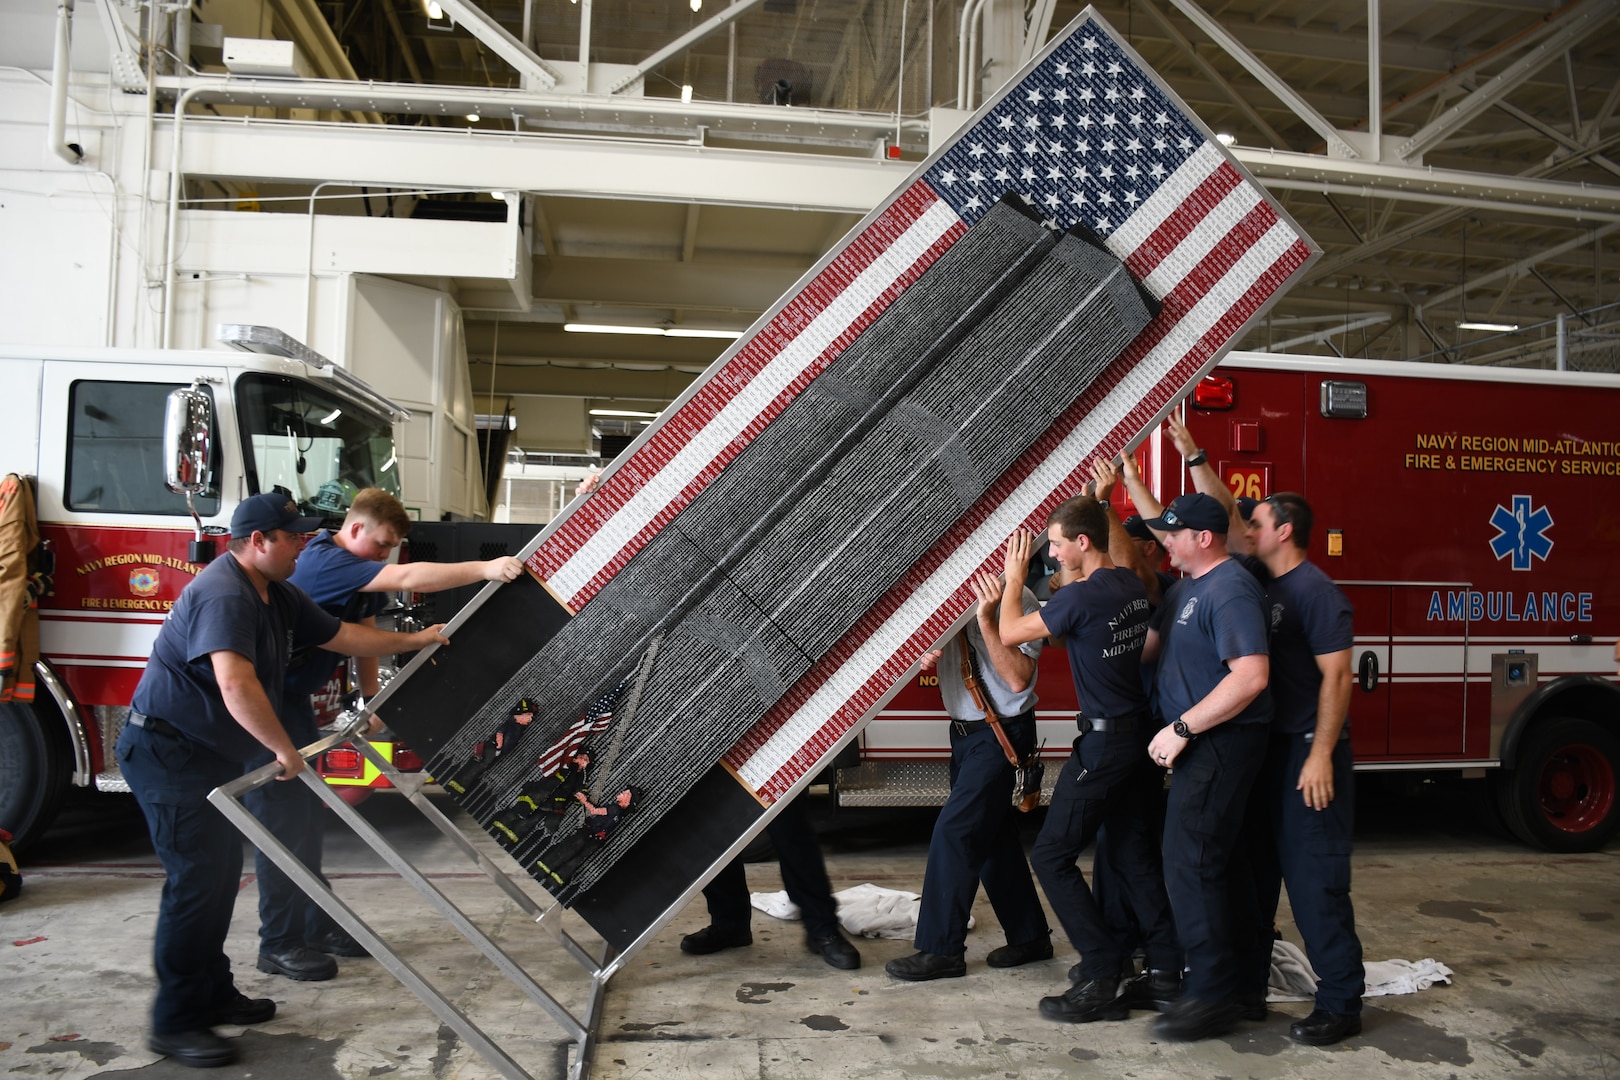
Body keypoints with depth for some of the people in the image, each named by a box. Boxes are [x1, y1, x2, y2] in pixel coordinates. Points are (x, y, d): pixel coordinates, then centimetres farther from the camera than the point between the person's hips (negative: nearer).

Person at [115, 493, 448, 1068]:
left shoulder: (279, 596, 7)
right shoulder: (223, 595, -25)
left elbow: (341, 636, 16)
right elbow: (236, 685, -38)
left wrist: (414, 640, 17)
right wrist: (285, 748, -30)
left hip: (210, 757, 10)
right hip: (168, 754, -10)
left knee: (222, 870, 14)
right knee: (196, 878, -10)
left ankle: (212, 993, 26)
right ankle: (175, 1023, -1)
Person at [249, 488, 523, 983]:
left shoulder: (363, 573, 7)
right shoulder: (326, 562, -24)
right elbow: (409, 578, -36)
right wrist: (485, 568, -39)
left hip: (293, 698, 10)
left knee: (308, 816, 14)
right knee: (281, 818, -6)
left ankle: (315, 924, 23)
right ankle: (278, 945, 4)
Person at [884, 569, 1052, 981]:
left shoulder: (1015, 599, -16)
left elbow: (1019, 679, -22)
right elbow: (932, 648, 14)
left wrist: (986, 620, -28)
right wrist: (925, 657, -10)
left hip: (1002, 734, -8)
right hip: (966, 731, 8)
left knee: (954, 830, -11)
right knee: (992, 836, 14)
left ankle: (942, 949, -1)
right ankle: (1029, 936, 29)